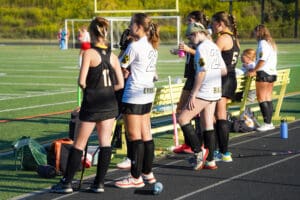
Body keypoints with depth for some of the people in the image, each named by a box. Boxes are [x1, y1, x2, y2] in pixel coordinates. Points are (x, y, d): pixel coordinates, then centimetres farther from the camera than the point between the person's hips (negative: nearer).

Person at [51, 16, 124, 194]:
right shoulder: (113, 56, 4)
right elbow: (120, 84, 4)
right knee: (105, 143, 7)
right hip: (110, 104, 4)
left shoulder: (89, 53, -11)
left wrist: (87, 88, 6)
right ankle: (100, 183, 9)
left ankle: (67, 183, 10)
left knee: (79, 144, 4)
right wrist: (106, 90, 13)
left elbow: (82, 81, -14)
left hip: (91, 104, -4)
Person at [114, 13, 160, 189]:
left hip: (134, 95, -9)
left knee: (134, 136, -4)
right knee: (146, 135, 12)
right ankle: (148, 173, 18)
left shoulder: (135, 46, -15)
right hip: (148, 93, 9)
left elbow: (120, 67, -9)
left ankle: (136, 177, -1)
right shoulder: (152, 46, 11)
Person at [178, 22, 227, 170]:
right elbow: (224, 71, 19)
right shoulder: (214, 47, 15)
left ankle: (199, 151, -7)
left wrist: (192, 95, -18)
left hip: (203, 92, -9)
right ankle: (210, 161, 10)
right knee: (208, 125, 10)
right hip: (215, 91, 9)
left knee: (183, 119, -4)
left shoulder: (202, 47, -12)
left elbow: (202, 72, -19)